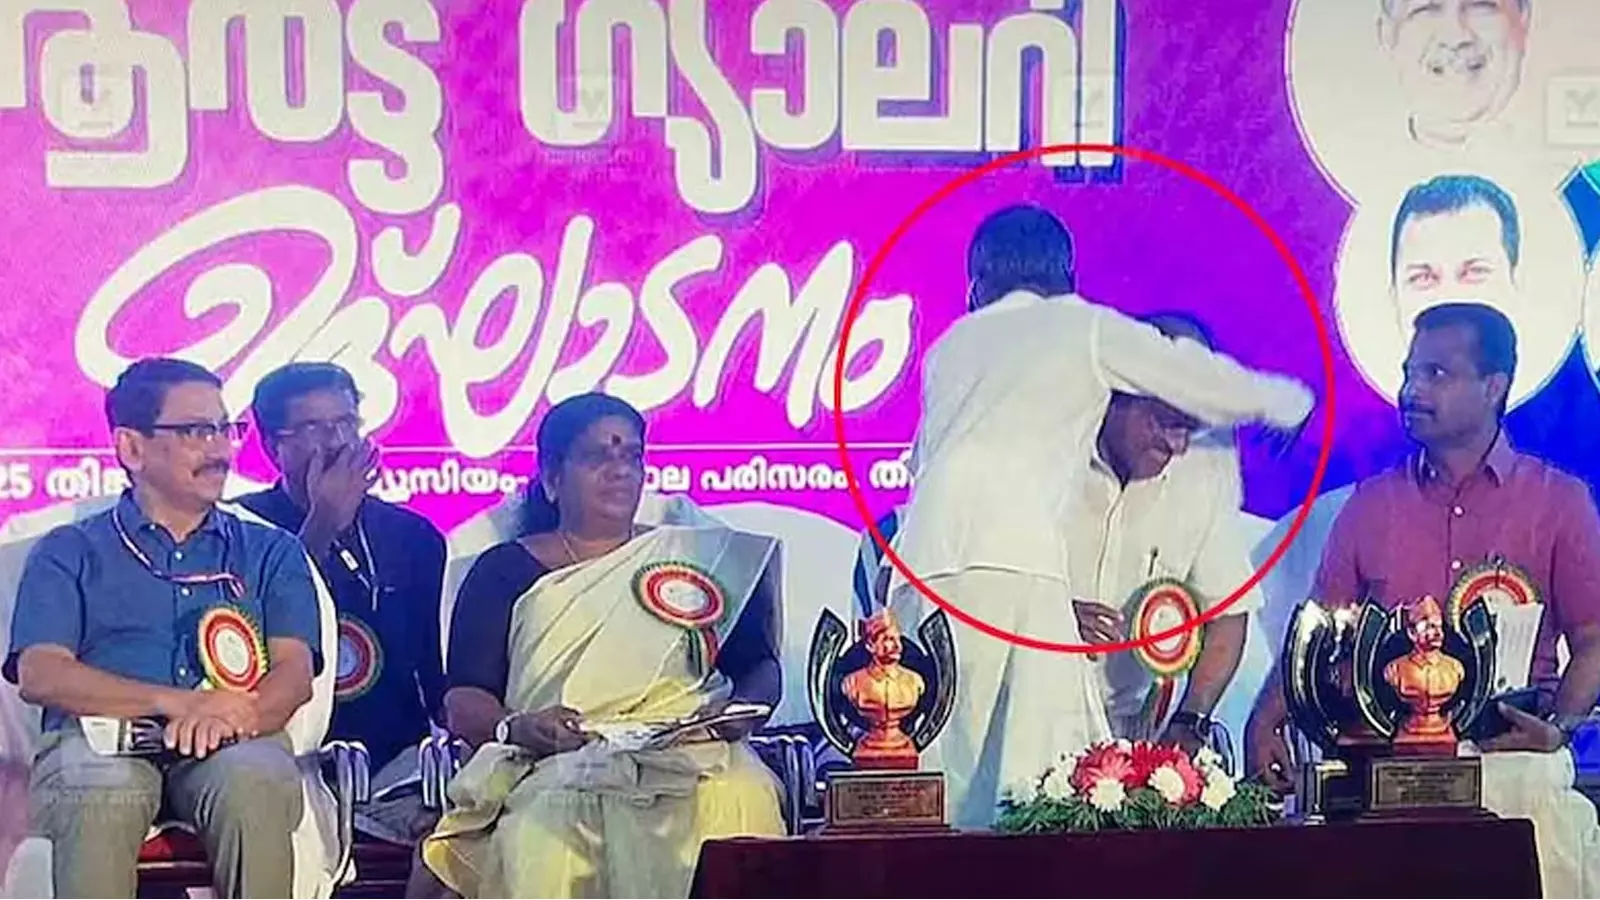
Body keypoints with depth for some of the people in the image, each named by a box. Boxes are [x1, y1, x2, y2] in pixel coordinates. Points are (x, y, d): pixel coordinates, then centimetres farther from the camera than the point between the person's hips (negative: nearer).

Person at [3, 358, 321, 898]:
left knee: (255, 783, -36)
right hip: (98, 737, -1)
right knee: (101, 790, -38)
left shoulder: (271, 553, 25)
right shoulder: (70, 553, 19)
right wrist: (176, 702, -12)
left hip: (232, 746, 1)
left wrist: (227, 713, -16)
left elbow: (294, 671, 9)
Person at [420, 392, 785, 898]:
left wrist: (742, 709, -4)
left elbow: (760, 666, 19)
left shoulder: (698, 558, 21)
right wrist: (516, 727, -14)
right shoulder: (506, 570, 16)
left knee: (737, 802, -32)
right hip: (555, 766, -1)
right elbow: (462, 702, 7)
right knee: (548, 823, -35)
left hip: (690, 756, 1)